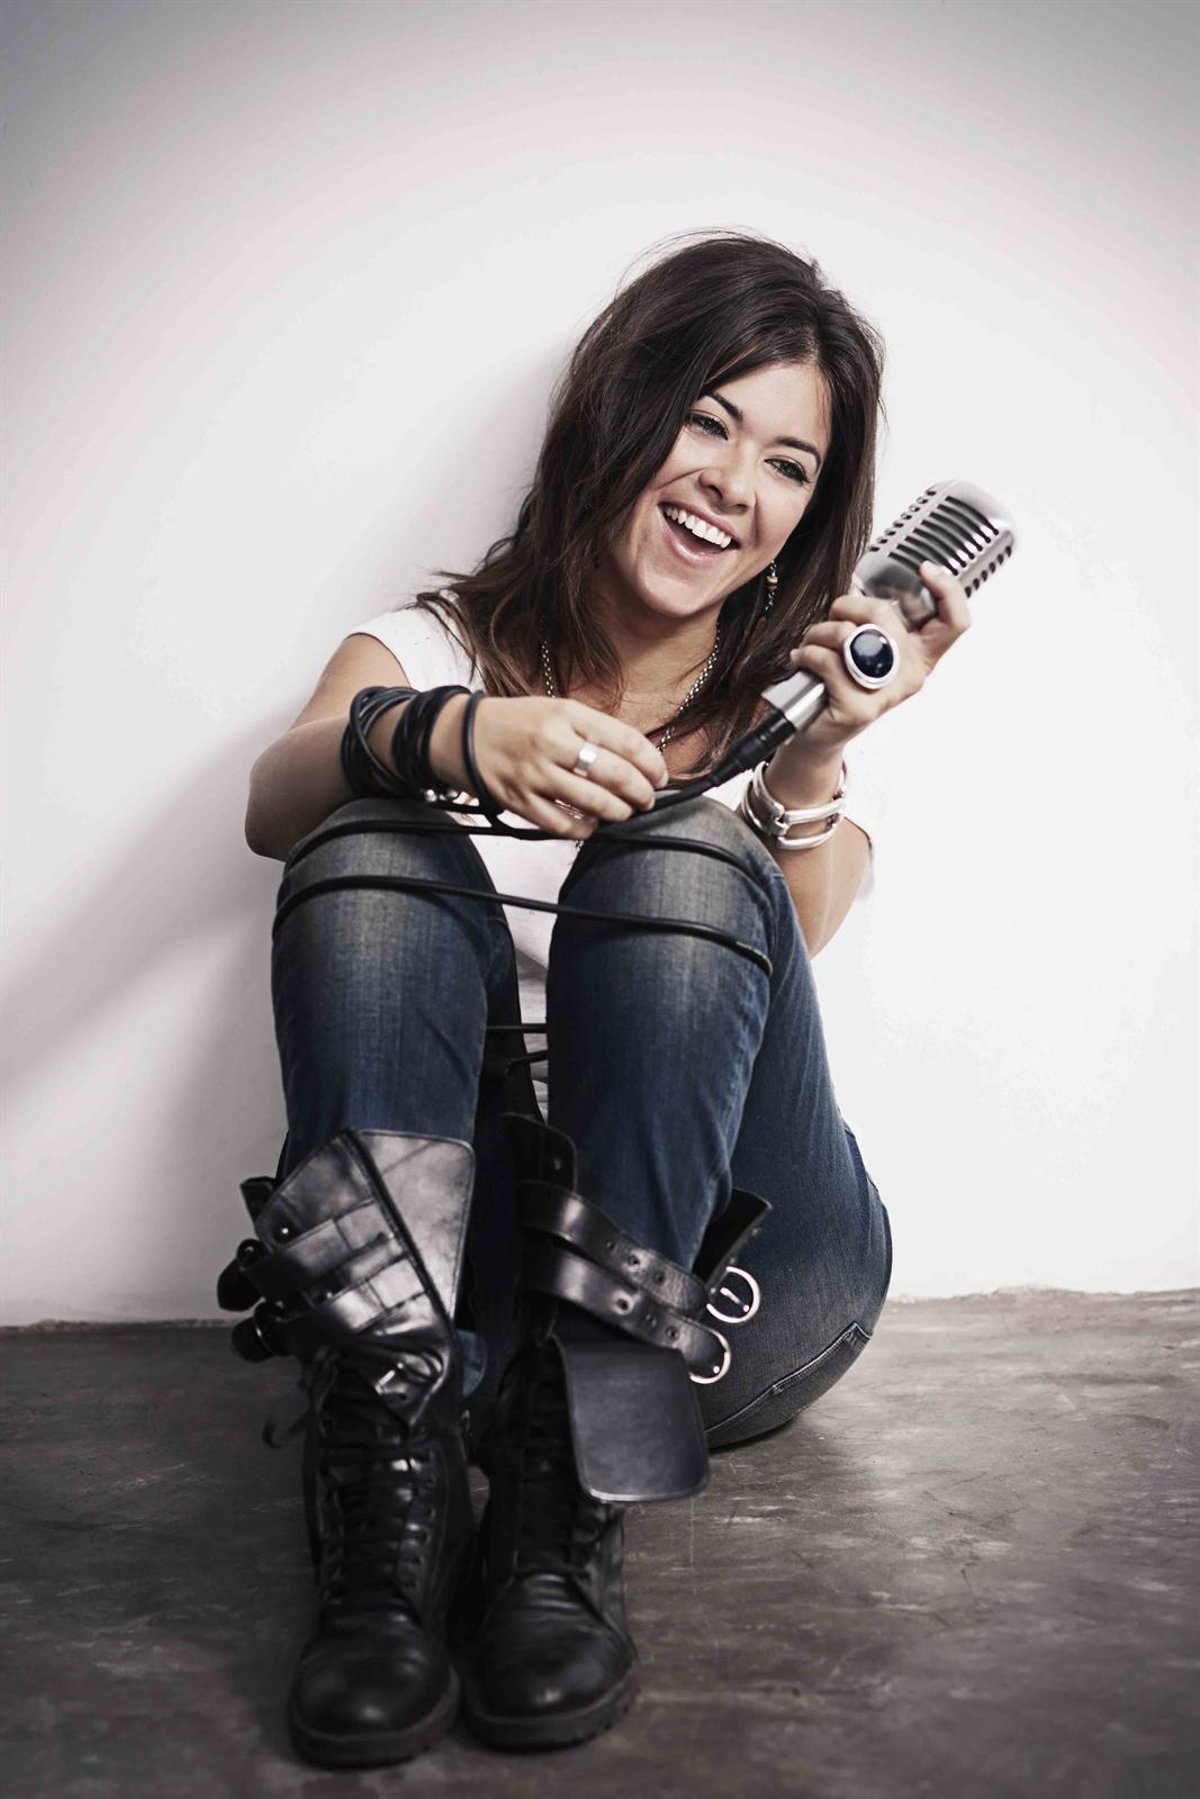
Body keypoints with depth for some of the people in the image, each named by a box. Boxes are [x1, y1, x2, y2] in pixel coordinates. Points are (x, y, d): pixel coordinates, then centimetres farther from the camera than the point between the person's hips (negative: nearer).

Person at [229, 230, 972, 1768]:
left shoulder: (798, 706, 13)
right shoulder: (441, 647, 11)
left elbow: (767, 958, -7)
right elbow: (274, 804, -13)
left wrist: (821, 756, -23)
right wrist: (444, 736, -33)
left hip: (732, 1274, 0)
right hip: (445, 1258, 1)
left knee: (682, 860, -24)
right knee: (379, 853, -22)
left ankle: (564, 1521, -28)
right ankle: (391, 1512, -32)